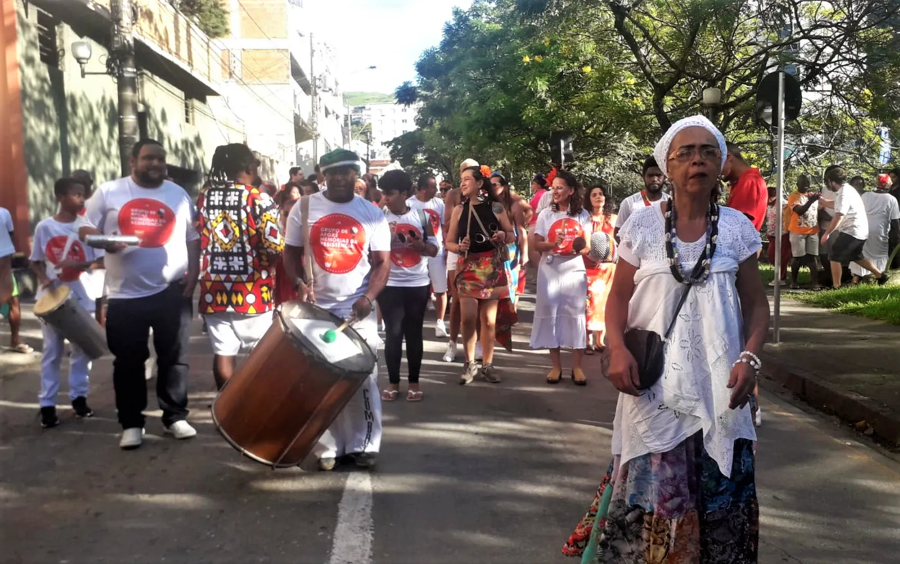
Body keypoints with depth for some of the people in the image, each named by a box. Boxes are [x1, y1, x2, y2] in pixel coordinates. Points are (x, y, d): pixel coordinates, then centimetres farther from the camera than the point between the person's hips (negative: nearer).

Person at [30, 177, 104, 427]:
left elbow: (102, 261, -4)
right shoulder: (44, 227, -2)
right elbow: (35, 261, 8)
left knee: (82, 349, 9)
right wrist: (43, 279, -11)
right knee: (52, 351, 4)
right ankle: (47, 404, 12)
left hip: (81, 297, 1)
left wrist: (78, 264, -20)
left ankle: (79, 397, 24)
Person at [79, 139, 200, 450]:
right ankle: (131, 423, 18)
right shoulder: (108, 192, 2)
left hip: (173, 290, 1)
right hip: (126, 294, -1)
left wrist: (193, 272, 0)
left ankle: (175, 417, 21)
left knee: (174, 358, 8)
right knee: (128, 362, 6)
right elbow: (85, 229, 3)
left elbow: (193, 236, 11)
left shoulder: (178, 194, 9)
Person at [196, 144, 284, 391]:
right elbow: (276, 245, -17)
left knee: (223, 353, 7)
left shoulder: (203, 197, 5)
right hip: (251, 290, -4)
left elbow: (195, 240, 13)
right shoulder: (258, 199, -11)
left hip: (214, 289, 4)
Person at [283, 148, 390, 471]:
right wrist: (299, 283, -12)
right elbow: (291, 252, 7)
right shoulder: (304, 209, 4)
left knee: (363, 380, 2)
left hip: (359, 311, 0)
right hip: (317, 309, 1)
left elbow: (382, 262, 1)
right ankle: (328, 447, 17)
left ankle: (364, 445, 15)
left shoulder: (372, 214, 3)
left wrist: (368, 296, -16)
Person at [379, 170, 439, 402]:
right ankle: (393, 383, 14)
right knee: (393, 333, 2)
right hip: (390, 284, -1)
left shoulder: (422, 215, 1)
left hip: (418, 284, 1)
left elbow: (434, 249, 5)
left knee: (414, 333, 8)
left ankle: (414, 382, 18)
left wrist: (421, 246, -15)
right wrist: (385, 238, -23)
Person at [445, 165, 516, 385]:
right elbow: (449, 242, 5)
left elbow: (512, 235, 8)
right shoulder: (459, 210, 3)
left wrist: (503, 236, -13)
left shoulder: (496, 208, 1)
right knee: (468, 317, -8)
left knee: (489, 319, 6)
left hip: (491, 266, 0)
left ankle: (487, 365, 17)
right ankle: (469, 363, 9)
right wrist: (459, 247, -16)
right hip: (467, 266, 0)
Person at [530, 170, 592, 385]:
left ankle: (577, 367, 7)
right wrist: (553, 244, -21)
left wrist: (581, 246, -19)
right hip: (550, 271, 0)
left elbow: (588, 246, 4)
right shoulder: (546, 214, 2)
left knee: (575, 314, 0)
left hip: (574, 271, 0)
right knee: (551, 314, 2)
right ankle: (556, 365, 12)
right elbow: (537, 245, -2)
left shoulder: (582, 215, 3)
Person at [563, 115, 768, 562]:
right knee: (647, 493, 4)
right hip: (653, 382, -1)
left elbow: (756, 303, 7)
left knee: (719, 496, 8)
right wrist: (617, 348, -13)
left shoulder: (737, 228, 2)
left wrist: (749, 357, -9)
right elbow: (619, 297, 4)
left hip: (717, 386, 1)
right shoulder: (642, 225, -1)